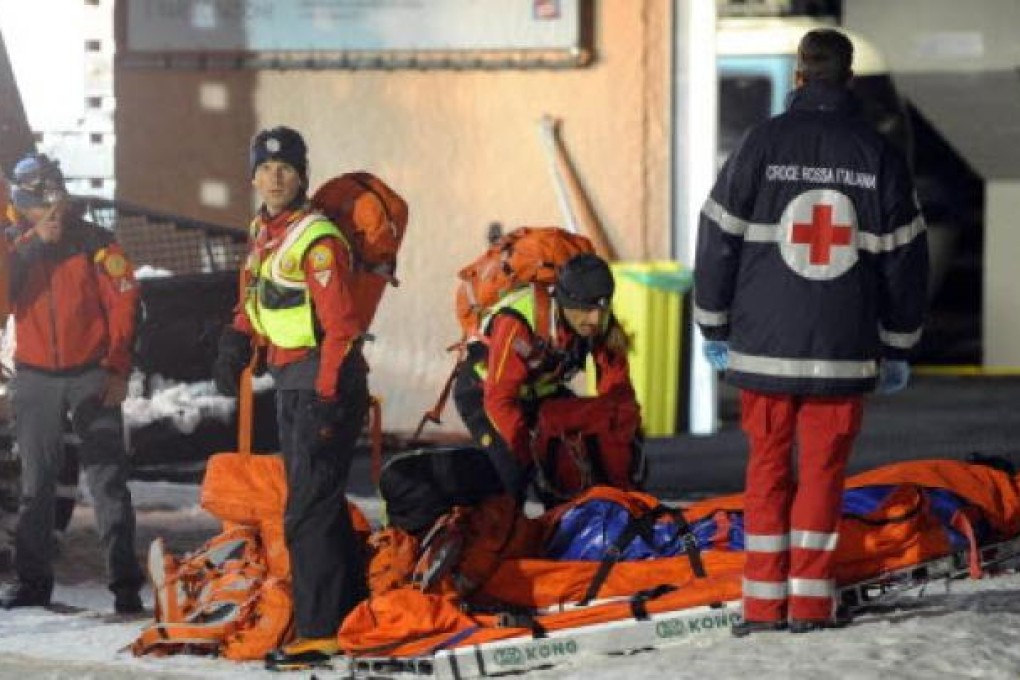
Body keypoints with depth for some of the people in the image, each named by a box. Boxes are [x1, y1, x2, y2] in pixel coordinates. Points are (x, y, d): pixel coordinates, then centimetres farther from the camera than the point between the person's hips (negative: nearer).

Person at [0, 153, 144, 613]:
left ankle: (125, 583, -4)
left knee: (108, 480, -4)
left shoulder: (93, 243, -3)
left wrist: (117, 370, -10)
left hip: (91, 376, -3)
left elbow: (123, 304, -3)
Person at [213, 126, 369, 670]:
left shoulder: (316, 239, -18)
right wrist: (236, 344, 13)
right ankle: (350, 610, 28)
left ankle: (319, 630, -8)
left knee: (308, 511, -10)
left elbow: (340, 328, -21)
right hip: (289, 382, 10)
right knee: (322, 502, 17)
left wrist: (325, 400, -23)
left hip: (324, 383, -10)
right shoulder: (264, 231, 11)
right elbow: (256, 298, 27)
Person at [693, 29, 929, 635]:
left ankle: (763, 603, 8)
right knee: (823, 470, 9)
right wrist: (898, 349, 13)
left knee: (768, 467, 10)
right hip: (844, 352, 0)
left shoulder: (762, 144, -5)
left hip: (764, 346, 0)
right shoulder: (880, 156, -1)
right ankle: (810, 601, 6)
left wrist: (715, 330, 11)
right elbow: (906, 256, 4)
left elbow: (719, 237, -1)